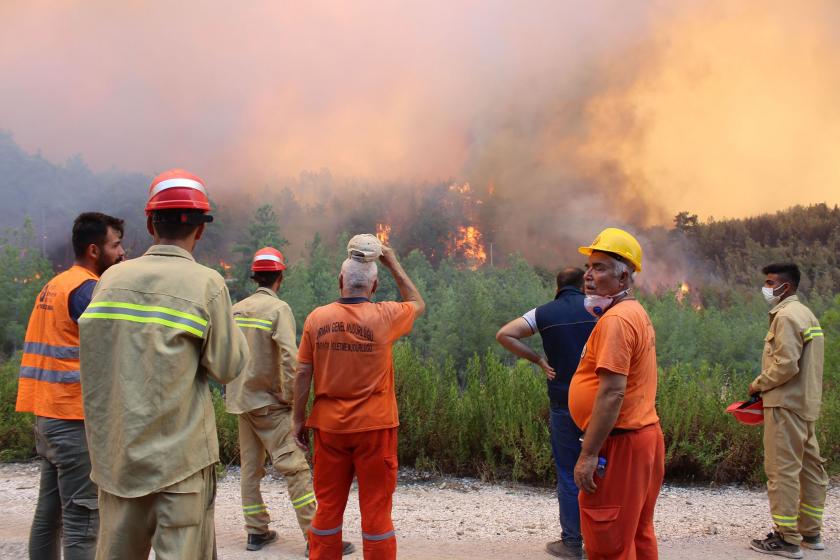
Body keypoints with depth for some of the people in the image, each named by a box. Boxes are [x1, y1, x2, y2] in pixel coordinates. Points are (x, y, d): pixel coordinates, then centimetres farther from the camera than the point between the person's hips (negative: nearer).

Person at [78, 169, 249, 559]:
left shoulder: (112, 279, 1)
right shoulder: (206, 283, -11)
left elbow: (92, 353, 7)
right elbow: (229, 367, -8)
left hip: (116, 450, 5)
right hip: (180, 453, -4)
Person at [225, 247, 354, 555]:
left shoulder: (236, 309, 7)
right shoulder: (278, 308, -12)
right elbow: (289, 357, -22)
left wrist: (230, 389, 17)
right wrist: (290, 397, -13)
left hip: (241, 400, 7)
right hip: (268, 402, -7)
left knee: (250, 467, 13)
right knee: (294, 467, -6)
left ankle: (257, 531, 21)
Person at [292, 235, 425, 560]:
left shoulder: (317, 318, -4)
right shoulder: (384, 317, -9)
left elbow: (303, 373, -1)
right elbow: (418, 305, 12)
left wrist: (298, 419, 8)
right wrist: (393, 264, 15)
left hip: (329, 425, 2)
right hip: (374, 426, -2)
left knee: (328, 506, 15)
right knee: (376, 508, 8)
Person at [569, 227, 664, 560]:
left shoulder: (616, 319, -18)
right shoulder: (635, 313, 14)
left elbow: (612, 392, -25)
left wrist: (588, 454, -23)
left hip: (620, 444, -10)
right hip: (643, 434, 10)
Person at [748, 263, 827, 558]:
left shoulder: (786, 315, -14)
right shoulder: (806, 313, 16)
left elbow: (786, 364, -22)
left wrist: (759, 384, -8)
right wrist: (767, 385, 14)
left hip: (786, 404, -10)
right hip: (806, 403, 10)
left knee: (783, 469, -6)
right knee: (810, 466, 13)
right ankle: (810, 533, 23)